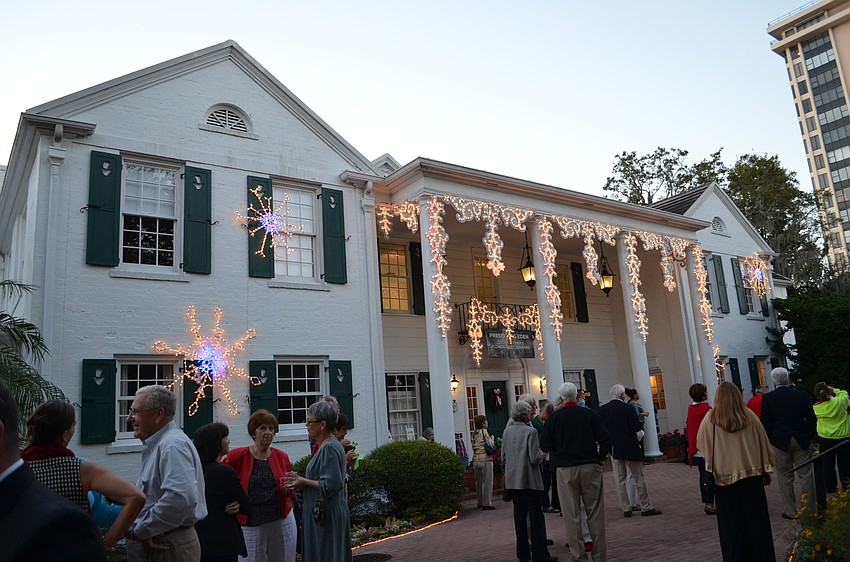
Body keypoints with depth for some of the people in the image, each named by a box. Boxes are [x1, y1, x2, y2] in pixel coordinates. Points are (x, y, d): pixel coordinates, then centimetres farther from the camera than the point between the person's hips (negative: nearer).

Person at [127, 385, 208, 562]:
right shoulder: (157, 445, 14)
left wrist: (141, 531, -22)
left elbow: (181, 498, -34)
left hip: (170, 547, -10)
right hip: (157, 543, 10)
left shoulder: (173, 445, -20)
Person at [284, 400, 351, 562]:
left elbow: (331, 485, -25)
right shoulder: (330, 445, 11)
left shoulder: (329, 448, -19)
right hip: (326, 513, 10)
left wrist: (304, 482, -13)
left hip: (326, 516, -10)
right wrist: (302, 482, 6)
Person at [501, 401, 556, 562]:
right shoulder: (530, 431, -15)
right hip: (530, 480, -6)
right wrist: (542, 454, 3)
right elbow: (534, 459, -17)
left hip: (512, 481, 6)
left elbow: (503, 458, 8)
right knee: (536, 517, 3)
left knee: (519, 517, 14)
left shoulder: (507, 432, 3)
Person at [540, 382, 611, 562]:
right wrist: (599, 458, 9)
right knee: (595, 512, 9)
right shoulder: (589, 414, -2)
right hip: (591, 467, 1)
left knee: (571, 515, 6)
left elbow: (545, 446, -5)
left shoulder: (554, 417, -5)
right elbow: (605, 440, -5)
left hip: (566, 470, -1)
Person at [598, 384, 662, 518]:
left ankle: (626, 509, 13)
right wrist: (639, 438, 8)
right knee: (639, 477, 8)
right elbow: (637, 428, -13)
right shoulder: (628, 408, -13)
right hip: (630, 447, -4)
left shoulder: (602, 410, -2)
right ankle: (646, 507, 12)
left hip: (613, 448, 4)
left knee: (620, 479, 10)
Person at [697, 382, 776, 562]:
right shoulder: (749, 416, -4)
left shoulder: (710, 419, -7)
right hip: (752, 474, 1)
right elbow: (763, 444, 2)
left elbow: (701, 444, 3)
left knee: (731, 523, 7)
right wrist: (766, 470, 12)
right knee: (756, 520, 10)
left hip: (724, 476, -1)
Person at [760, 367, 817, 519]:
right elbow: (812, 419, 2)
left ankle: (790, 510, 12)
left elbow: (765, 423, -8)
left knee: (785, 476, 8)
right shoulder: (801, 395, -2)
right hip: (802, 441, 2)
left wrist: (769, 441, 4)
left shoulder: (767, 398, -9)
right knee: (806, 475, 10)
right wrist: (809, 436, 13)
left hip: (780, 442, -2)